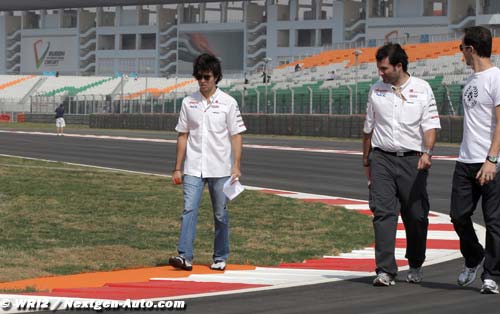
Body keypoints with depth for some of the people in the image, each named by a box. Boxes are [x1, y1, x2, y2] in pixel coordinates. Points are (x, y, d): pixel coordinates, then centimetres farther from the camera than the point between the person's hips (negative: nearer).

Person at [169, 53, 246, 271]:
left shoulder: (228, 103, 0)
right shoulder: (188, 103, 7)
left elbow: (236, 136, 0)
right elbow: (183, 136, 10)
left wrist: (236, 167, -9)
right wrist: (177, 169, 7)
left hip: (220, 169, -1)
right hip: (193, 169, 1)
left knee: (221, 215, 5)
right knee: (189, 209, -12)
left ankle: (220, 258, 15)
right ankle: (185, 256, -18)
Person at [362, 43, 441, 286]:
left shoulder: (422, 89, 2)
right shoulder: (376, 90, 11)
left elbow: (430, 125, -5)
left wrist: (427, 152, -21)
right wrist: (366, 161, 21)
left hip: (412, 160, -2)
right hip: (382, 159, 2)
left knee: (416, 216, 5)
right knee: (383, 212, -11)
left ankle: (415, 266, 26)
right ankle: (385, 270, -14)